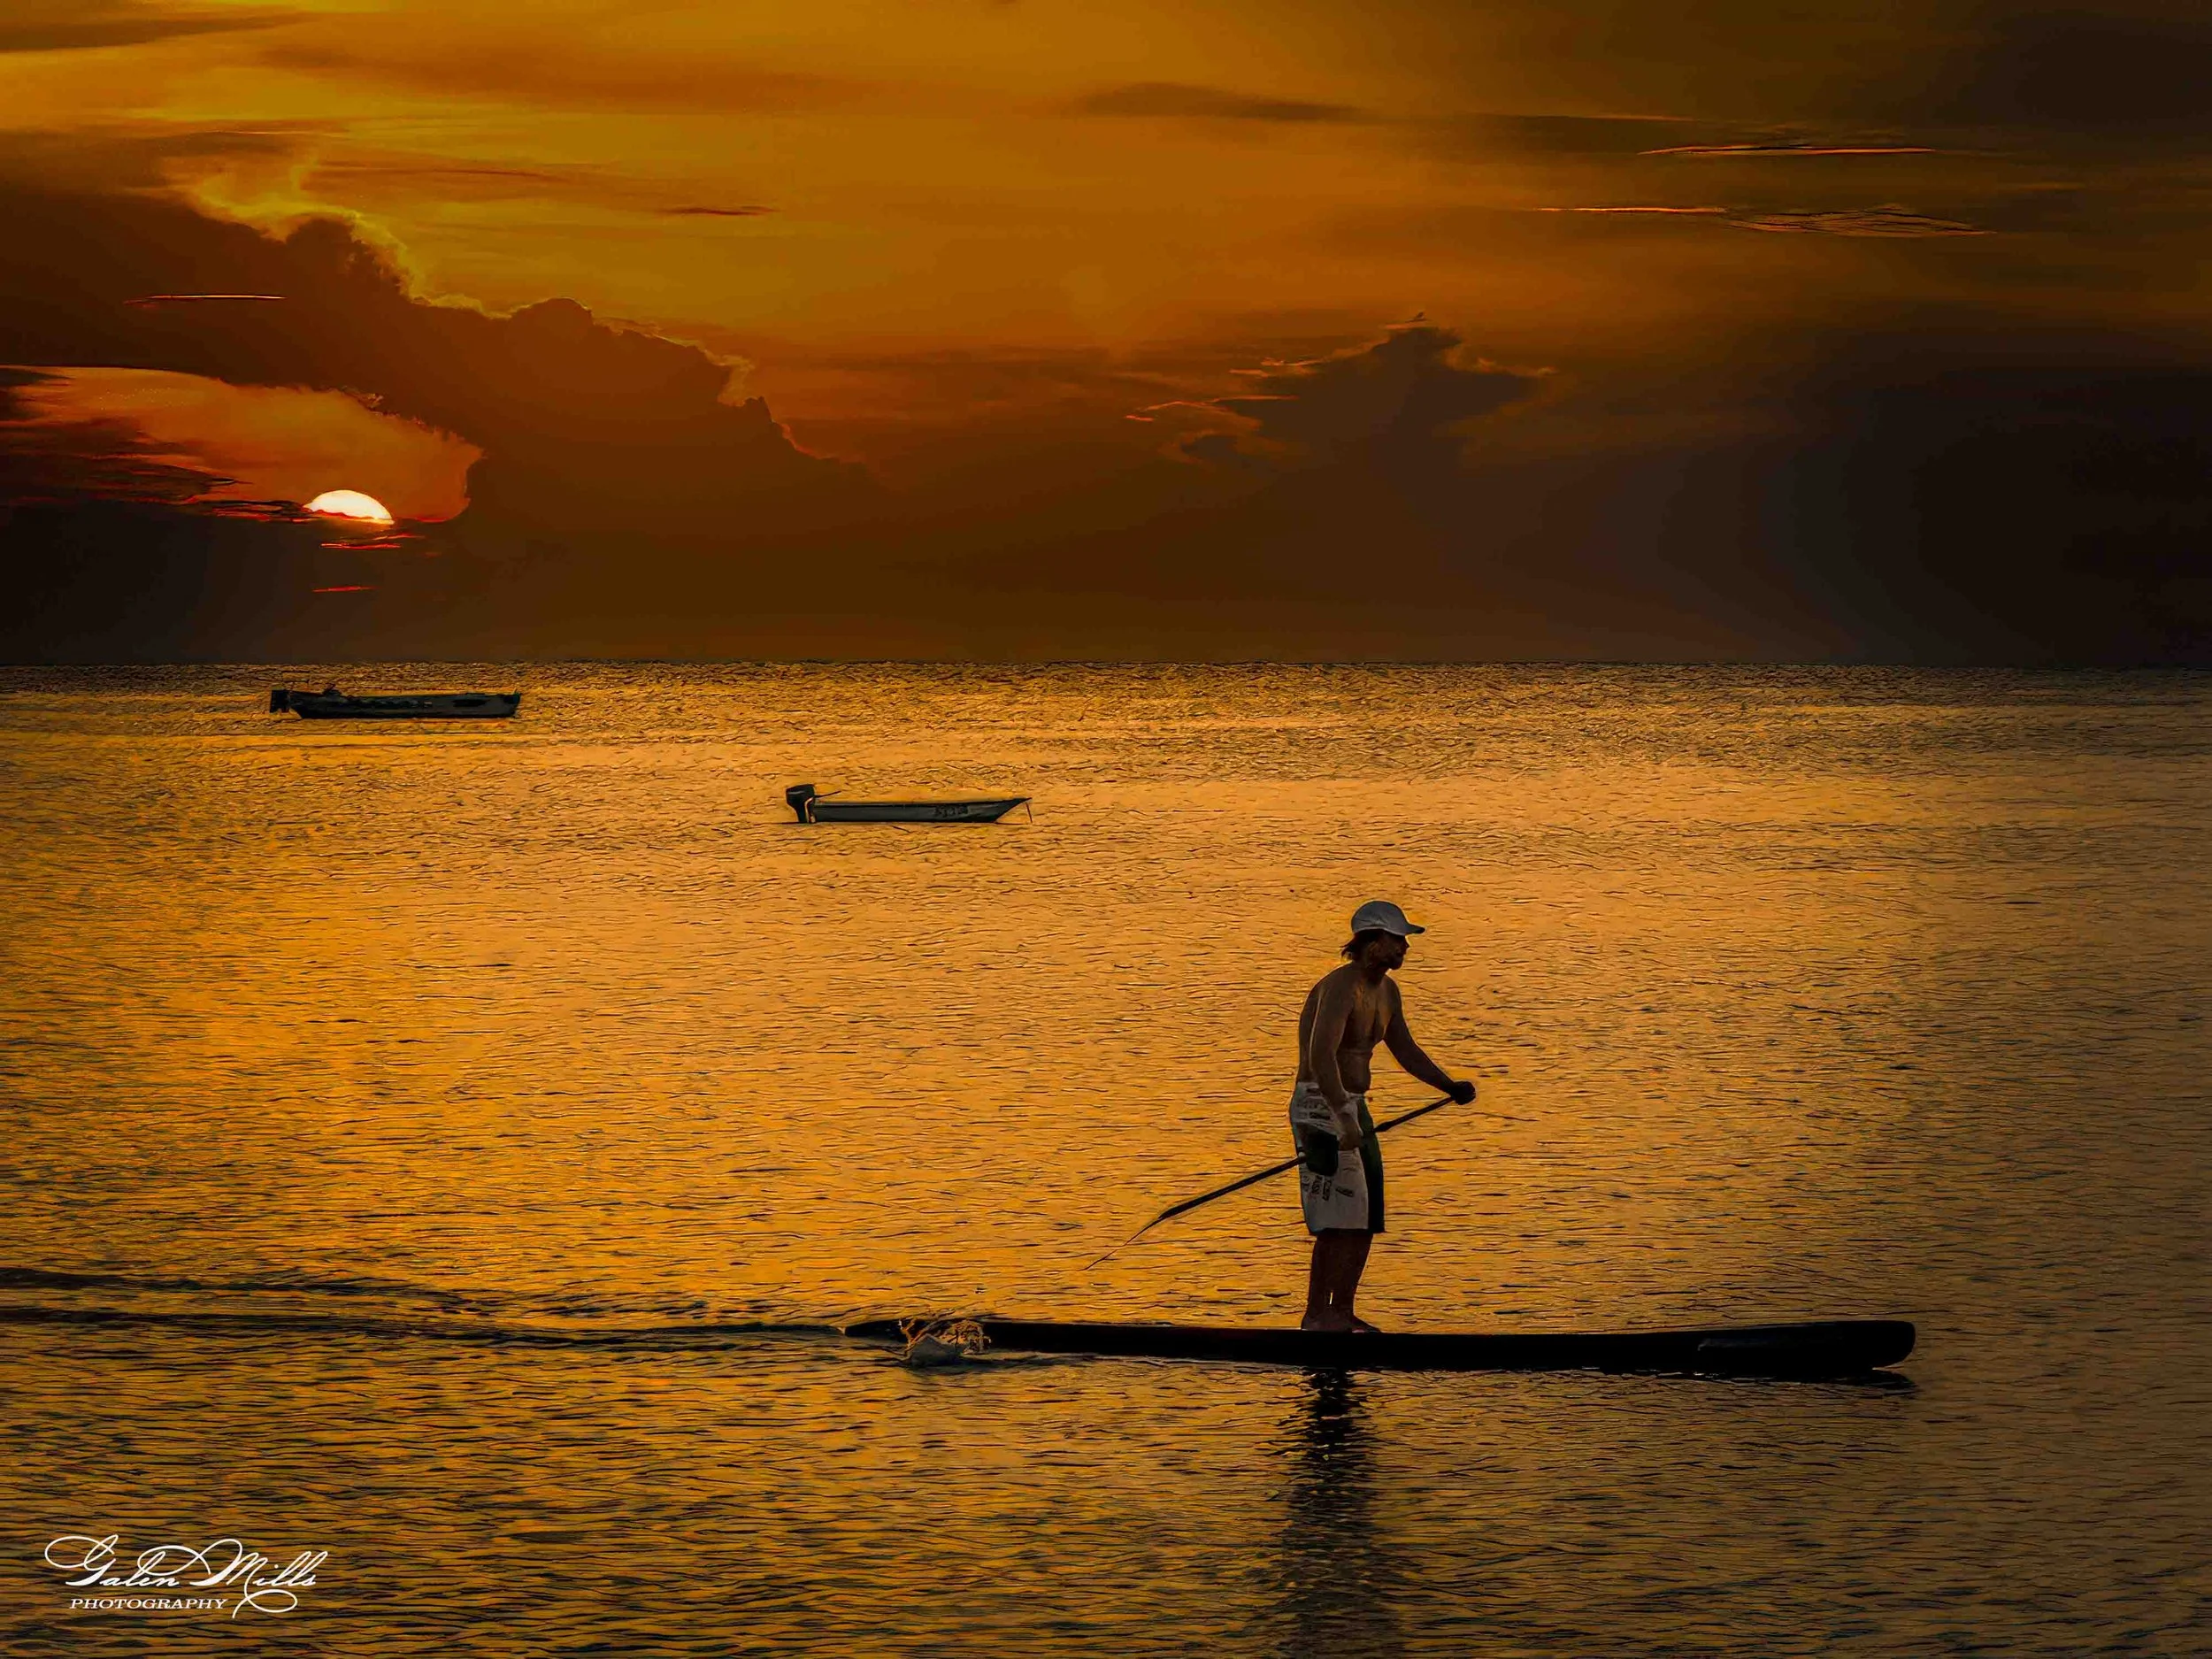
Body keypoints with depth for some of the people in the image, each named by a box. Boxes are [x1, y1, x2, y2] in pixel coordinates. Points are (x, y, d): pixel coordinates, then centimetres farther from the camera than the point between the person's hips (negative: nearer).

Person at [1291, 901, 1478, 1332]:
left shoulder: (1386, 990, 11)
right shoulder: (1342, 986, -20)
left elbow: (1405, 1051, 22)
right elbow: (1320, 1056, -34)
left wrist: (1451, 1086, 8)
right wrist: (1346, 1121, -41)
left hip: (1352, 1106, 10)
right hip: (1321, 1107, -10)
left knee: (1367, 1216, 10)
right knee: (1341, 1218, -14)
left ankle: (1342, 1312, 16)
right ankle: (1316, 1316, -11)